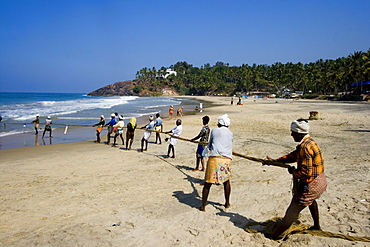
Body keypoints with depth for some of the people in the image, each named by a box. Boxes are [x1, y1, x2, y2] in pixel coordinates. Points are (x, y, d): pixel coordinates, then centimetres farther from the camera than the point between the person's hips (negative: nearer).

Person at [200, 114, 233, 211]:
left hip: (214, 158, -2)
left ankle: (203, 206, 8)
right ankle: (227, 203, 31)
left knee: (207, 183, 5)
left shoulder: (214, 131, 12)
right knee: (226, 181, 24)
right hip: (227, 159, 2)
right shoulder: (231, 134, 19)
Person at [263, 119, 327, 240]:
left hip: (310, 186, -11)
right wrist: (275, 161, 12)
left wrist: (293, 171, -10)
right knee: (311, 200, 40)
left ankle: (273, 237, 3)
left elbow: (305, 172, -29)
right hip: (319, 181, 11)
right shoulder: (308, 142, 7)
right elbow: (293, 156, 15)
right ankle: (317, 226, 56)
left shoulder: (305, 147, -25)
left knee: (291, 213, -5)